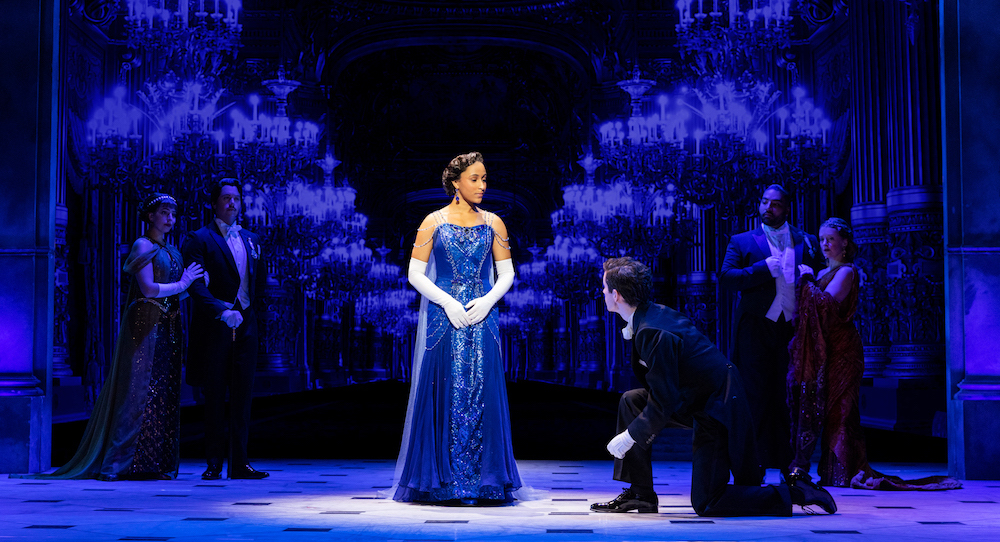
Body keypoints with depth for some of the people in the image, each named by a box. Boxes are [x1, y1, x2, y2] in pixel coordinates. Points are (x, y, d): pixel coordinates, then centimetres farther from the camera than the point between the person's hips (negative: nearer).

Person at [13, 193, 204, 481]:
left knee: (164, 393, 4)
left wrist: (194, 284, 2)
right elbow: (148, 289, -15)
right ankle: (125, 463, -10)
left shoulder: (171, 251, 20)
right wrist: (182, 284, -7)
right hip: (145, 325, -8)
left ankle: (155, 462, 6)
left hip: (167, 328, 8)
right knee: (140, 390, -11)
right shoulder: (143, 246, -5)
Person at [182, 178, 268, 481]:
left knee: (242, 396, 3)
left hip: (245, 326, 5)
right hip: (214, 328, -5)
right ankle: (214, 463, 6)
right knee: (215, 397, 0)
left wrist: (249, 309, 8)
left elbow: (259, 279, 23)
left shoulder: (251, 240, 16)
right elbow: (196, 285, -13)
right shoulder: (199, 240, -3)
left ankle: (239, 462, 7)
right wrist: (222, 311, -24)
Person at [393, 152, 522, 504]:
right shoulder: (434, 222, 1)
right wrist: (447, 302, -12)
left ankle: (484, 482, 5)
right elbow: (415, 273, -2)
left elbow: (506, 273, 10)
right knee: (444, 393, -3)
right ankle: (443, 482, 5)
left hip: (482, 317, 2)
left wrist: (487, 300, -8)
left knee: (482, 393, -1)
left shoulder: (493, 224, 8)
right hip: (442, 317, -2)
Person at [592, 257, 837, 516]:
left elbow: (663, 402, -23)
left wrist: (629, 436, -14)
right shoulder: (655, 311, 5)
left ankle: (796, 493, -3)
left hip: (718, 410, -10)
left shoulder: (652, 332, -25)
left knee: (706, 504, -7)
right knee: (631, 401, 9)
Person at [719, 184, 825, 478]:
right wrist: (765, 268, -12)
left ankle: (790, 465, 7)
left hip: (792, 329, 2)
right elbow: (725, 278, -3)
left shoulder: (807, 242, 18)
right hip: (755, 329, -2)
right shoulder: (742, 241, 11)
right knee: (755, 397, -4)